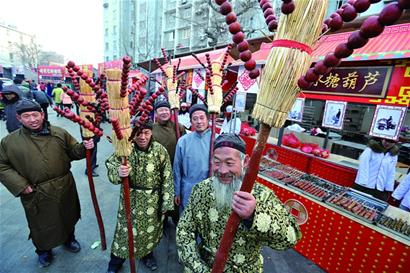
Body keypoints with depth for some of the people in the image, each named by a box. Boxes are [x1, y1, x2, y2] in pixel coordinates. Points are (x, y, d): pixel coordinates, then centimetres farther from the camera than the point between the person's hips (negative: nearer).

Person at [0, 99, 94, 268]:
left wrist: (84, 147, -22)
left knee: (68, 217, 21)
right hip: (36, 194, -1)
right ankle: (43, 250, 47)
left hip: (64, 188, 1)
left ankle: (69, 239, 50)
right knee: (41, 224, 18)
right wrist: (19, 185, -10)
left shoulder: (59, 133, -5)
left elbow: (73, 152, 1)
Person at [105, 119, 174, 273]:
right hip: (130, 198, 0)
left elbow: (167, 178, -8)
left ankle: (147, 253, 49)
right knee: (126, 228, 16)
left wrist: (166, 202, -7)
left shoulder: (160, 150, -13)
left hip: (152, 200, 1)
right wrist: (117, 172, -38)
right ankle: (116, 260, 44)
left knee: (150, 228, 20)